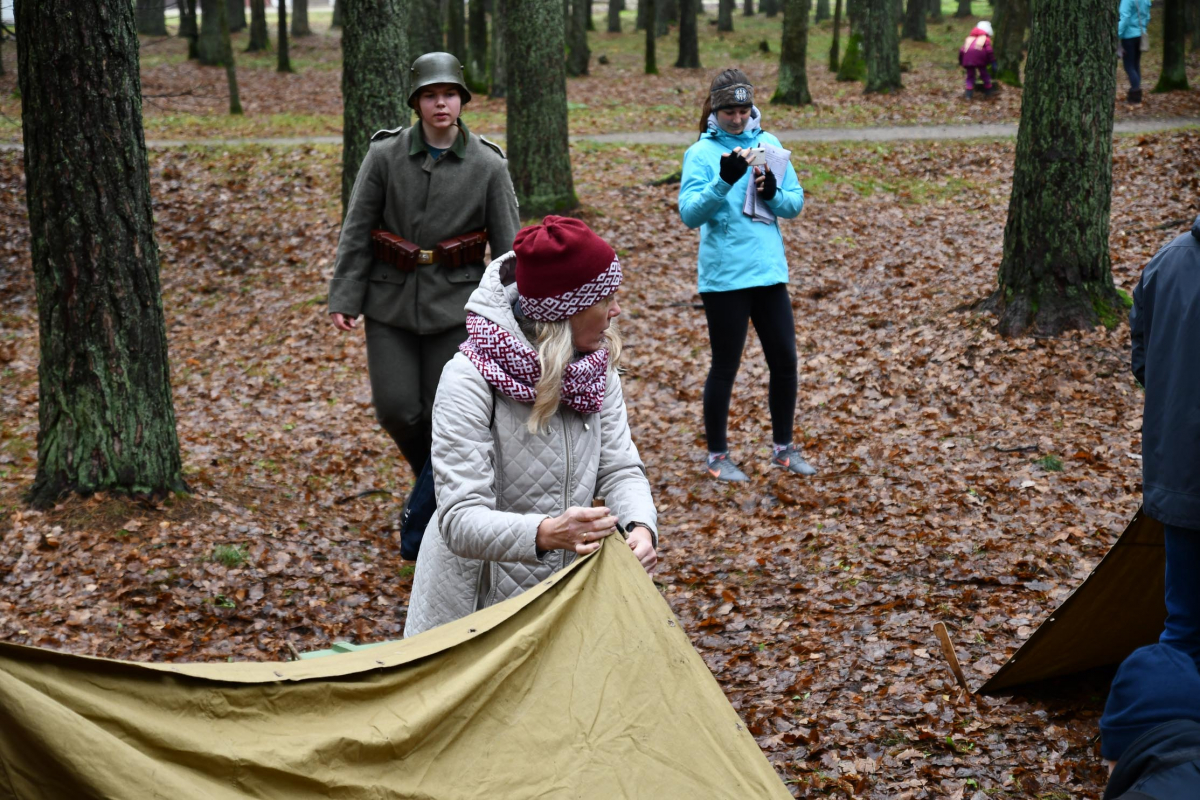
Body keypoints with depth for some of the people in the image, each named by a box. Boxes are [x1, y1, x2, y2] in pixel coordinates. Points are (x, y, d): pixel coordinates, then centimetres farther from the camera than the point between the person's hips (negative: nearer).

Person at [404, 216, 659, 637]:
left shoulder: (599, 369, -3)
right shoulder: (470, 381, -23)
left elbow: (621, 470, 0)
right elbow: (460, 520, -28)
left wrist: (640, 526, -23)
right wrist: (545, 533, -45)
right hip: (476, 606, -5)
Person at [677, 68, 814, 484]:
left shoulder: (769, 144, 8)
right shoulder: (701, 153, -5)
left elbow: (796, 203, 8)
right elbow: (690, 213, -15)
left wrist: (773, 193, -12)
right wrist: (725, 180, -28)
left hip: (770, 272, 5)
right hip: (724, 276, -4)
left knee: (785, 360, 9)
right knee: (725, 367, 4)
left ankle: (783, 448, 25)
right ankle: (717, 456, 18)